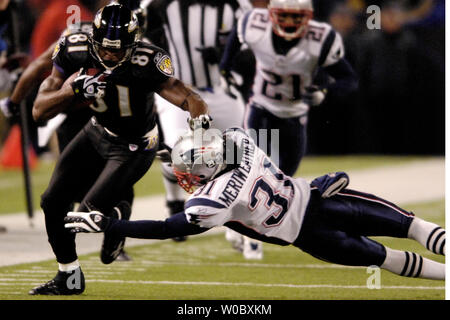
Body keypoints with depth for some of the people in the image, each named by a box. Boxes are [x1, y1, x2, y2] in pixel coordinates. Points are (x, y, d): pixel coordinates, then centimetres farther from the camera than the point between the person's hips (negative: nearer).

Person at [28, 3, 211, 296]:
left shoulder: (145, 65, -34)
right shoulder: (76, 52, -21)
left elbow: (189, 98, -39)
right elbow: (40, 112, -19)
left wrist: (200, 122, -61)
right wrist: (73, 90, -37)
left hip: (133, 148, -5)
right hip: (98, 132, 5)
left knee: (90, 212, -18)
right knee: (53, 202, 4)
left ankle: (118, 216, 20)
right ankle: (69, 279, 24)